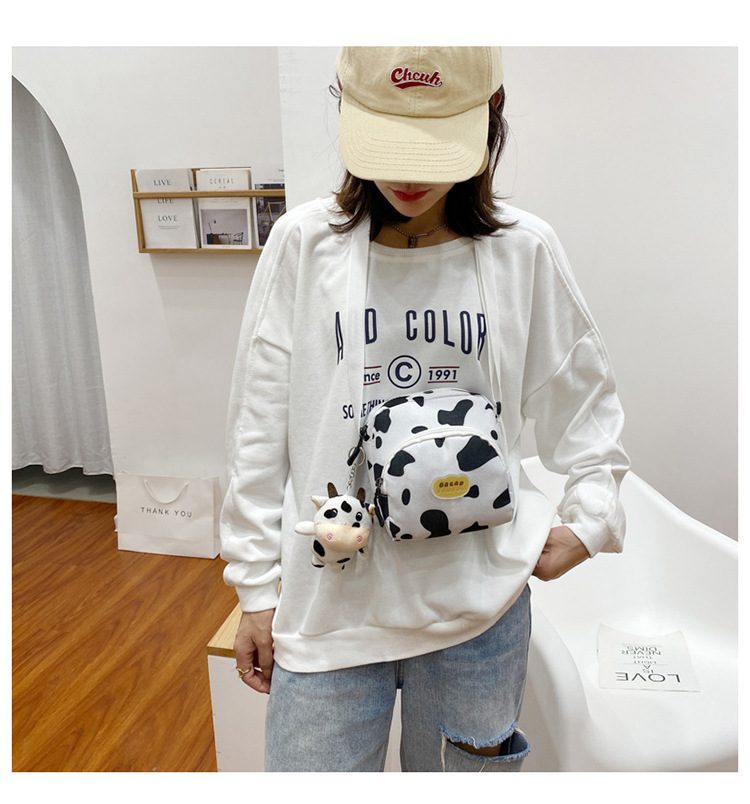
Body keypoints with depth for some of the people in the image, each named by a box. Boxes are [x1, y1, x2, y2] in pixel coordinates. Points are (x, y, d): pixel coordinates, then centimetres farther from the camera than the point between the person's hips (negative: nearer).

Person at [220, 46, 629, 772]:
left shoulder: (525, 251, -2)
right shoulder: (303, 242, -4)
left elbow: (581, 402, 10)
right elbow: (259, 431, -1)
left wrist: (589, 520, -1)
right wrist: (257, 585, 2)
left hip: (479, 604, 1)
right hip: (326, 602, 0)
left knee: (455, 773, 19)